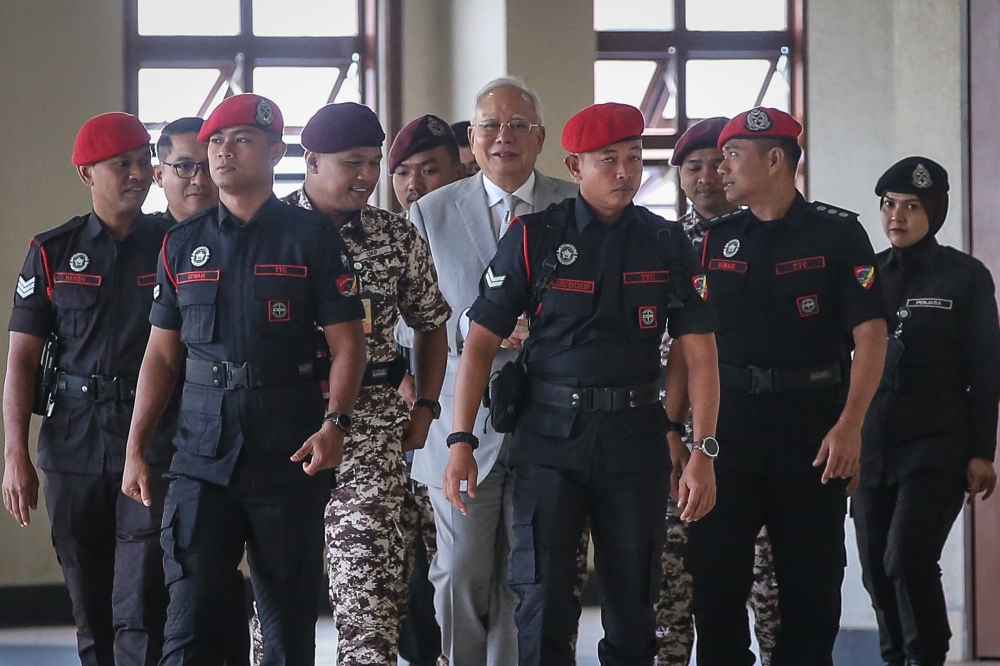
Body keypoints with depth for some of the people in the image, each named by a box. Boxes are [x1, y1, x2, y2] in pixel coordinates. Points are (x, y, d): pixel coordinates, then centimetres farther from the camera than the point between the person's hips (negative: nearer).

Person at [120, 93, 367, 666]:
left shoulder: (312, 237, 3)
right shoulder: (183, 244, 13)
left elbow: (347, 343, -1)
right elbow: (162, 355, 15)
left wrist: (335, 424, -16)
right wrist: (136, 448, 8)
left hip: (289, 460, -2)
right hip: (202, 457, 2)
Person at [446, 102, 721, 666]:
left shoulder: (670, 245, 5)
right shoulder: (534, 238, 0)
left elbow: (701, 354, 2)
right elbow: (481, 343, 0)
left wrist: (704, 452, -8)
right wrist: (461, 441, -10)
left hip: (636, 437, 2)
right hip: (550, 435, -1)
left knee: (633, 604, 6)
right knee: (543, 602, -4)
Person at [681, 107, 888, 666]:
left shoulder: (838, 235, -1)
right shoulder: (716, 240, 11)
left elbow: (870, 333, -6)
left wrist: (850, 425, -16)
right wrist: (673, 426, 1)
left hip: (813, 429, -3)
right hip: (727, 427, 3)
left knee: (812, 584, 3)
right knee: (715, 576, 2)